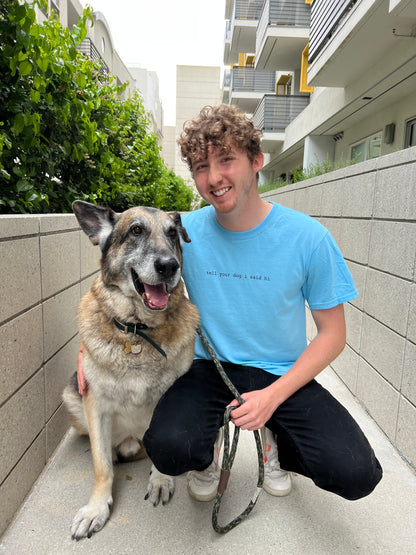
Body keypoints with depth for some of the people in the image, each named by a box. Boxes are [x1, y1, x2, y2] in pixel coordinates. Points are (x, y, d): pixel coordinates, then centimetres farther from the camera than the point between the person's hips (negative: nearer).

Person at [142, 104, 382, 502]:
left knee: (356, 474, -18)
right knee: (169, 449, -28)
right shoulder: (183, 233, -8)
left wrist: (273, 395, -17)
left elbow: (332, 333, -6)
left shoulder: (308, 238, -12)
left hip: (282, 374, 1)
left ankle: (275, 439, 16)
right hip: (208, 367, 1)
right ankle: (207, 446, 11)